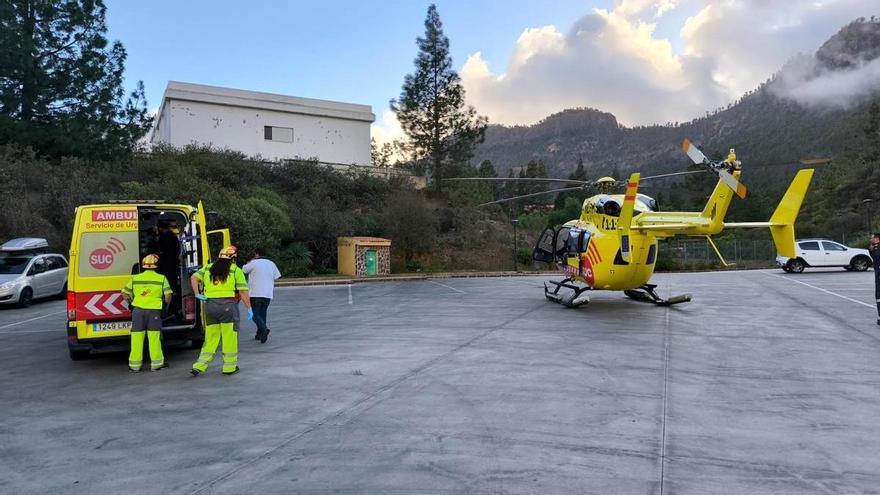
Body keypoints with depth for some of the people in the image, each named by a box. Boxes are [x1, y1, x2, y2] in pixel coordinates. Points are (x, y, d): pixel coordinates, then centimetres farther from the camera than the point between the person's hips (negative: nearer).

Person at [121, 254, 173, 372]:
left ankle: (135, 365, 13)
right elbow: (168, 296, -5)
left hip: (138, 310, 2)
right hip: (154, 310, -2)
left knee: (137, 338, 7)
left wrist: (132, 302, 24)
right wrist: (166, 301, 15)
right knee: (154, 337, 4)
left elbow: (124, 294, 10)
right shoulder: (161, 278, 1)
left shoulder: (135, 278, 8)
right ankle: (156, 363, 10)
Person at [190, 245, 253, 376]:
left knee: (211, 337, 14)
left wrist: (197, 294, 7)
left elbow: (193, 278, 5)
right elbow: (243, 291, -7)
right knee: (230, 337, 5)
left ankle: (199, 366, 11)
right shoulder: (236, 271, -4)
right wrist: (249, 308, -2)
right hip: (228, 305, -5)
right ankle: (229, 367, 11)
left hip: (210, 305, 5)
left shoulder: (208, 268, 12)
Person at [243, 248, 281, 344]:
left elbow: (243, 269, 9)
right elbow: (276, 277, 11)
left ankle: (264, 329, -23)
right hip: (268, 294, 5)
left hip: (255, 293, -5)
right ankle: (259, 334, 18)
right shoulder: (271, 264, 10)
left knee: (255, 314, 0)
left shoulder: (253, 263, -6)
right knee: (262, 313, 16)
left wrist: (250, 261, 19)